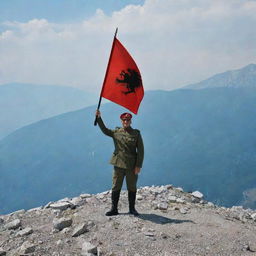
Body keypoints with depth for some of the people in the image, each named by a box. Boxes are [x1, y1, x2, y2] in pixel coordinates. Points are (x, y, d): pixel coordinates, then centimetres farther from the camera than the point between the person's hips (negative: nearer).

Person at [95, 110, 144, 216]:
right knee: (115, 187, 5)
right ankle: (114, 209, 15)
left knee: (132, 188, 8)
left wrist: (138, 166, -9)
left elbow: (140, 150, -2)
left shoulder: (136, 133, 0)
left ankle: (132, 209, 22)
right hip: (118, 164, 2)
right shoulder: (116, 132, 8)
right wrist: (99, 118, -7)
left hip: (132, 166, -2)